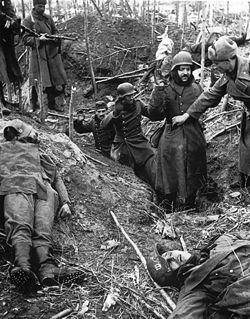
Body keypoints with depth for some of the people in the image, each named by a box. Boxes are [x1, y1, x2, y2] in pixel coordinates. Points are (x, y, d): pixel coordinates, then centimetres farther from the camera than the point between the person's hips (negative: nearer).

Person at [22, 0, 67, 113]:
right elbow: (25, 39, -6)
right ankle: (34, 106, 11)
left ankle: (54, 104, 18)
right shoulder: (28, 20, -3)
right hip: (38, 55, -5)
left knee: (58, 80, 5)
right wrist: (38, 39, -21)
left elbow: (55, 32, 20)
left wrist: (56, 38, -3)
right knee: (37, 82, -4)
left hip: (52, 53, 5)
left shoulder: (48, 18, 13)